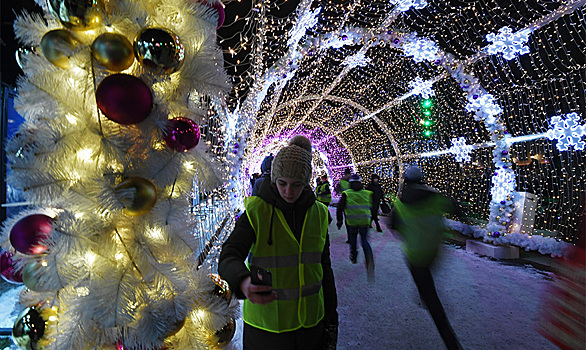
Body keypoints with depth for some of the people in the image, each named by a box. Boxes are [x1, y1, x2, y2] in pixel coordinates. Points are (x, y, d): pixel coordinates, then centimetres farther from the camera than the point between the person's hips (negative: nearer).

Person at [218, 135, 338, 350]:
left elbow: (323, 268, 4)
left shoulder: (319, 214, -4)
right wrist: (244, 283, -44)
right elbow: (229, 258, -22)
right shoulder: (256, 211, -14)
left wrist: (331, 320, 7)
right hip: (266, 323, -2)